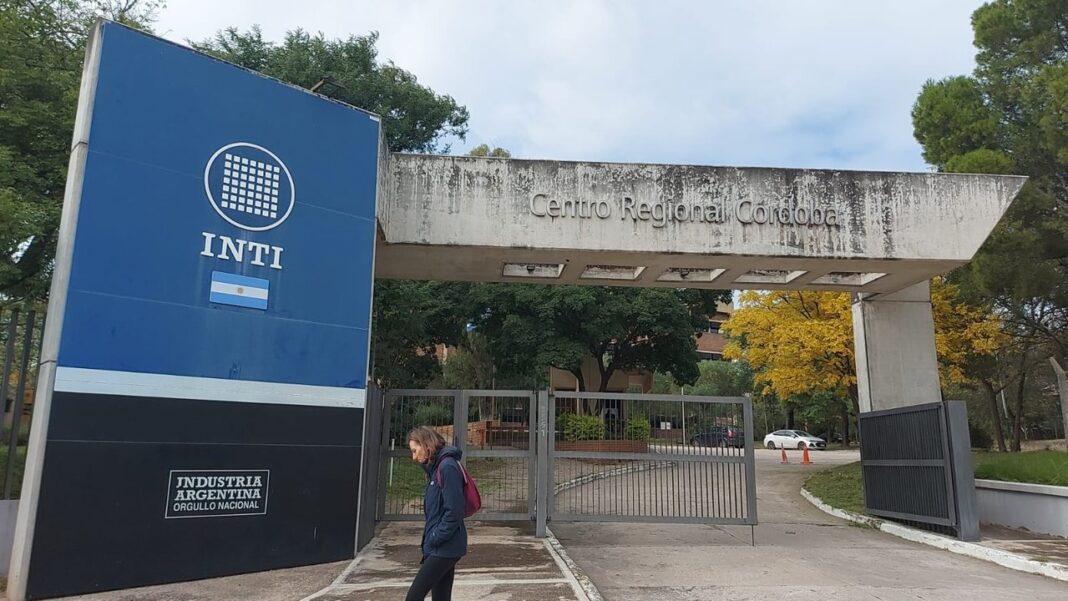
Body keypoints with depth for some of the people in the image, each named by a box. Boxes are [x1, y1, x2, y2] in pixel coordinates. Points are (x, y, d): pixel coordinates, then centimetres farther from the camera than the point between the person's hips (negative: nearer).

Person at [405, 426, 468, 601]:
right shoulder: (436, 468, 13)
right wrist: (430, 540, 11)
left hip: (444, 548, -9)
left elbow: (454, 512, -21)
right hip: (441, 548, 9)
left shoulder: (448, 467, -16)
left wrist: (434, 539, -14)